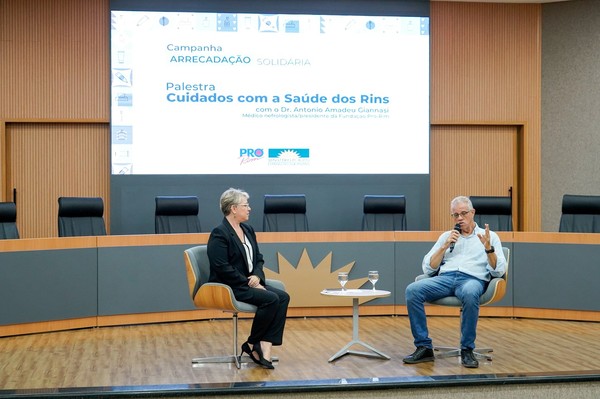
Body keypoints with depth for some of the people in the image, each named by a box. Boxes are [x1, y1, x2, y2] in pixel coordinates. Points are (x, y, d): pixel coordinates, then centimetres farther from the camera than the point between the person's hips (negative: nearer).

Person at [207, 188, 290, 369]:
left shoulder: (248, 230, 14)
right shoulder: (219, 234, -12)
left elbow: (258, 258, 16)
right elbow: (222, 268, -19)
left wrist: (257, 276, -5)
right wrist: (248, 283, -18)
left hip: (249, 283, 8)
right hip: (229, 287, -8)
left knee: (283, 297, -15)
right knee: (271, 299, -26)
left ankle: (264, 348, -20)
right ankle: (252, 344, -7)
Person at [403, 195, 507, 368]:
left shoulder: (489, 236, 17)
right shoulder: (446, 236, 25)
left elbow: (499, 271, 5)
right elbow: (428, 268, 15)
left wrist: (489, 248, -11)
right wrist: (445, 246, 4)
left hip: (473, 279, -3)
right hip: (445, 278, 3)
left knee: (470, 294, -42)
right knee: (412, 290, -27)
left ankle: (467, 350, -27)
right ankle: (424, 347, -21)